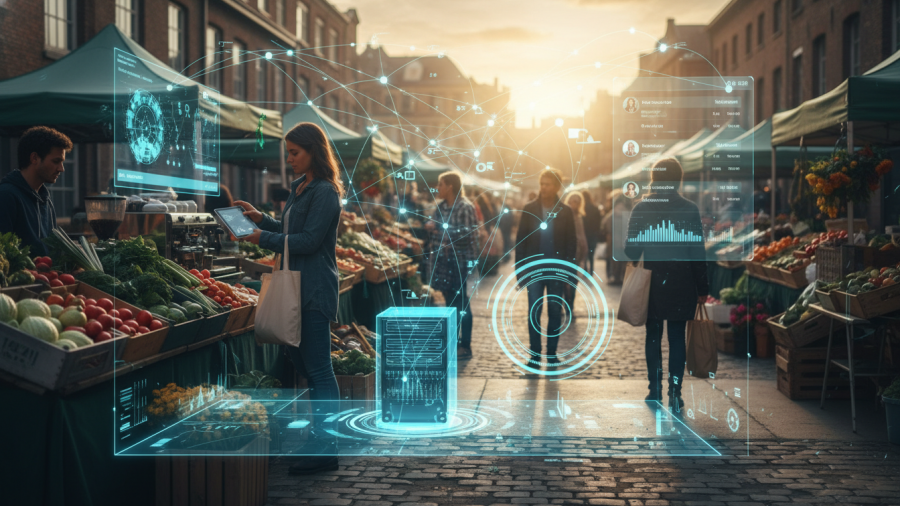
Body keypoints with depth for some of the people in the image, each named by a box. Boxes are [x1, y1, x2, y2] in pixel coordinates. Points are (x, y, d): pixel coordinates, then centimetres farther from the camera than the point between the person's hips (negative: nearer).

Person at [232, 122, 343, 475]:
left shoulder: (324, 192, -14)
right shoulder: (300, 187, 16)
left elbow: (308, 241, -19)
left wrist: (263, 239, -14)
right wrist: (261, 219, 10)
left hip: (315, 290, -10)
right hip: (298, 287, 10)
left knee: (318, 367, -6)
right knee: (301, 362, 15)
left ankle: (326, 450, 0)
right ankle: (320, 437, 27)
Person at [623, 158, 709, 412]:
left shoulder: (641, 209, -4)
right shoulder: (690, 209, -5)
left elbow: (631, 250, -4)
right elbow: (698, 251, -4)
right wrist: (702, 288, 2)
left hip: (651, 284, 1)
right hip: (681, 286, 0)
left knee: (653, 336, 12)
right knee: (677, 338, 5)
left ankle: (655, 389, 16)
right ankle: (675, 392, 0)